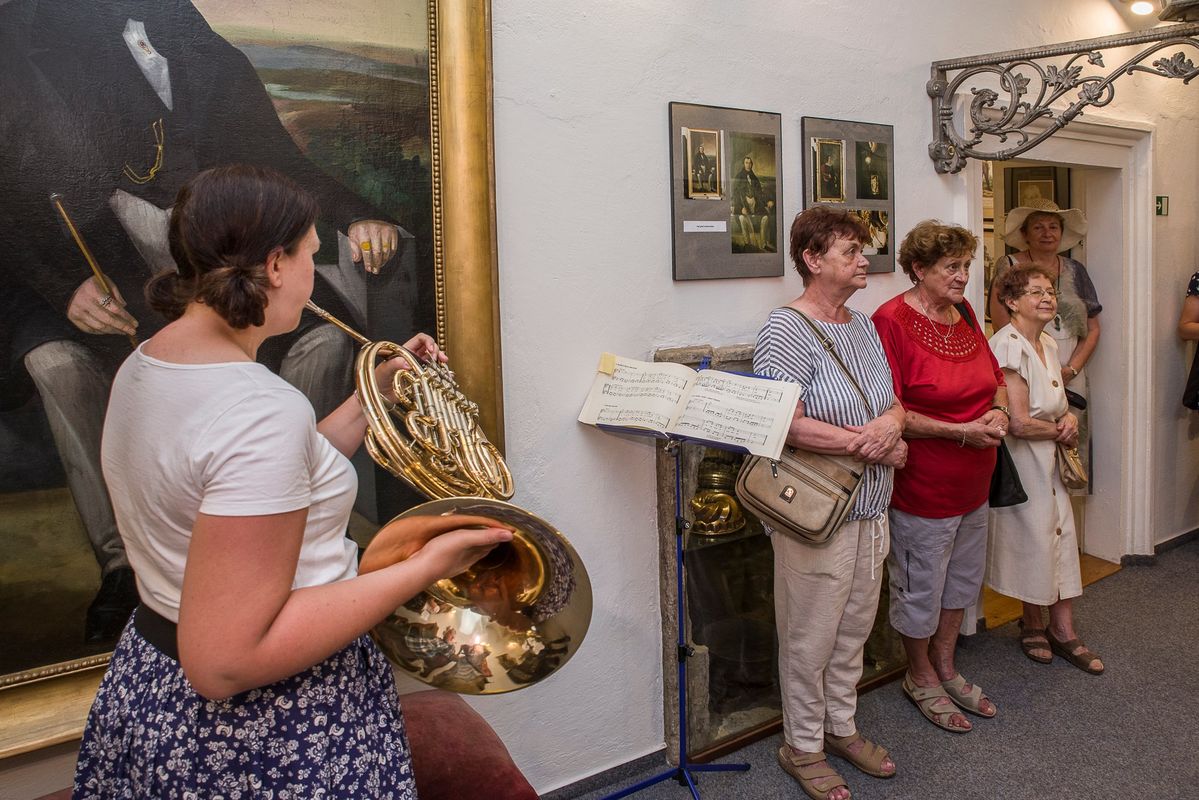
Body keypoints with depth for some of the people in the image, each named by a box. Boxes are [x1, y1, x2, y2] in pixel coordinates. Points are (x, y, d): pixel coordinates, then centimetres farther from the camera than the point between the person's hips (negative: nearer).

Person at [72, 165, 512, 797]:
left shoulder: (144, 365, 1)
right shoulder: (261, 408, -28)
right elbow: (225, 661, -30)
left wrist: (377, 393, 11)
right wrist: (424, 567, -27)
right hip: (272, 743, -9)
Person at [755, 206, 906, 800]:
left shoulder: (863, 326, 10)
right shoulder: (787, 329, -17)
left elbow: (894, 402, 15)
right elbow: (785, 423, -26)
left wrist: (891, 423, -10)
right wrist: (871, 444, -18)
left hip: (870, 510, 8)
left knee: (854, 628, 20)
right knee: (811, 638, 6)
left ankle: (841, 727, 39)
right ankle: (802, 746, 26)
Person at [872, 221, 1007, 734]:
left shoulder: (964, 313, 6)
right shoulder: (892, 321, -19)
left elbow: (996, 378, 18)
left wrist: (999, 411, -4)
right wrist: (962, 431, -24)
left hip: (973, 482, 8)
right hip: (923, 485, -8)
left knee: (963, 579, 21)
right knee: (921, 588, 9)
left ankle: (945, 667, 41)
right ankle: (921, 678, 31)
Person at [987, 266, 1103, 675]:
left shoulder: (1048, 343, 8)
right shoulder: (1008, 346, -20)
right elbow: (1019, 422, -24)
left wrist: (1069, 416, -2)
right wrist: (1061, 432, -7)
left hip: (1051, 459, 8)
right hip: (1022, 460, -8)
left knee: (1061, 536, 9)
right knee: (1033, 538, 4)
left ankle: (1063, 630, 21)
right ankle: (1033, 624, 26)